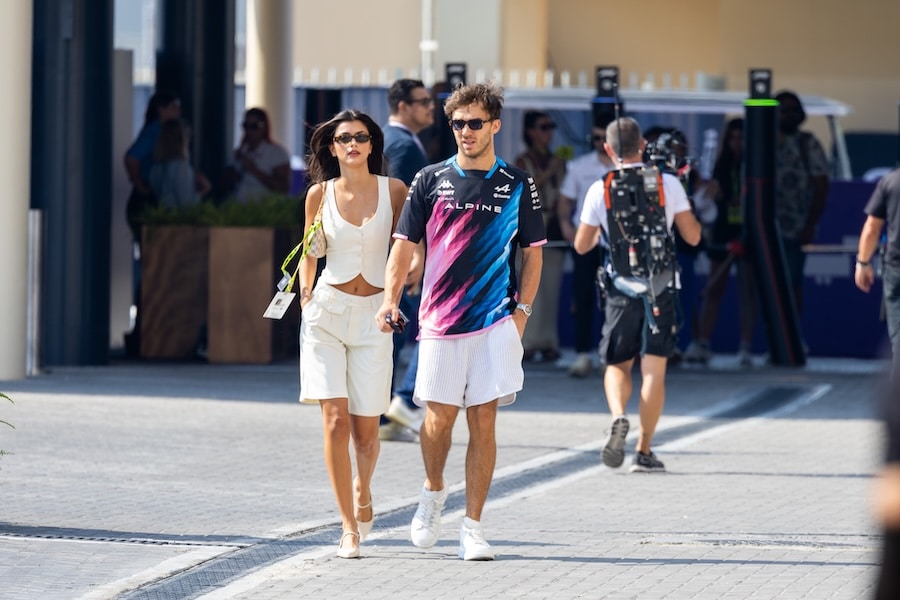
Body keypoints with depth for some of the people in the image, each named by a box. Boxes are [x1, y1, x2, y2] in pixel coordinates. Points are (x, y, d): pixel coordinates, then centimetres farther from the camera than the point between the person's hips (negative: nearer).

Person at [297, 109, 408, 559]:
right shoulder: (320, 194, 4)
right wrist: (305, 297, 3)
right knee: (335, 420, -11)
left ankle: (362, 488, 36)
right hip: (326, 311, 0)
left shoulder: (393, 191, 2)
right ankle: (349, 528, -6)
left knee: (365, 428, 2)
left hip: (372, 317, 0)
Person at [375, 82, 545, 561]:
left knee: (483, 422, -2)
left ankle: (472, 527, 3)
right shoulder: (430, 181, 6)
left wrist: (522, 310, -1)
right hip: (440, 321, 0)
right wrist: (390, 300, -8)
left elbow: (533, 253, 11)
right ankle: (433, 491, 29)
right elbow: (404, 244, 6)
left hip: (495, 323, 0)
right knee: (439, 417, -1)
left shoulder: (517, 186, 6)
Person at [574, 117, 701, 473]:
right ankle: (644, 452, 0)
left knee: (617, 364, 14)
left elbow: (581, 246, 7)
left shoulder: (600, 190, -2)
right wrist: (686, 208, 22)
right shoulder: (669, 184, -2)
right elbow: (693, 237, 4)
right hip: (661, 287, 0)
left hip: (621, 288, 0)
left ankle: (618, 417, -16)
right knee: (654, 370, 3)